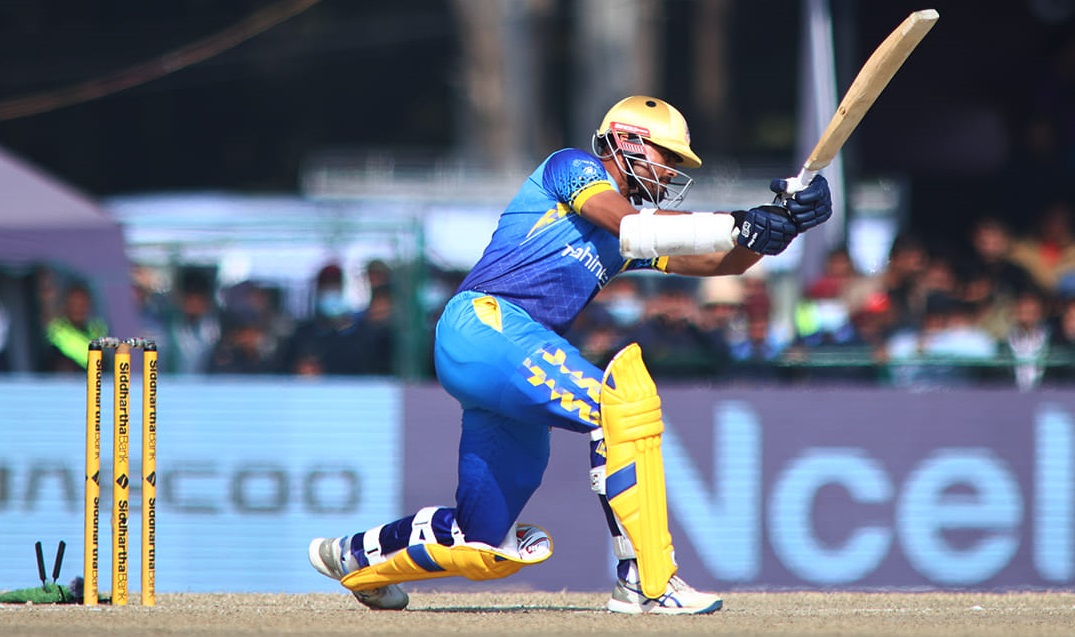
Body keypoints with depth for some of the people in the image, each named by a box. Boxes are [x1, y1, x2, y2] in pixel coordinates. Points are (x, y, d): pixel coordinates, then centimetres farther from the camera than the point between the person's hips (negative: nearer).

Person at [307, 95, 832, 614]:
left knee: (490, 548, 9)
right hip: (483, 324, -9)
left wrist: (780, 225, 0)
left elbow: (720, 262, 18)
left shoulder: (623, 250, 26)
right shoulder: (571, 166, 5)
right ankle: (645, 581, -29)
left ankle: (356, 559, 35)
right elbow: (630, 228, -13)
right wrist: (739, 225, -17)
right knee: (621, 396, -28)